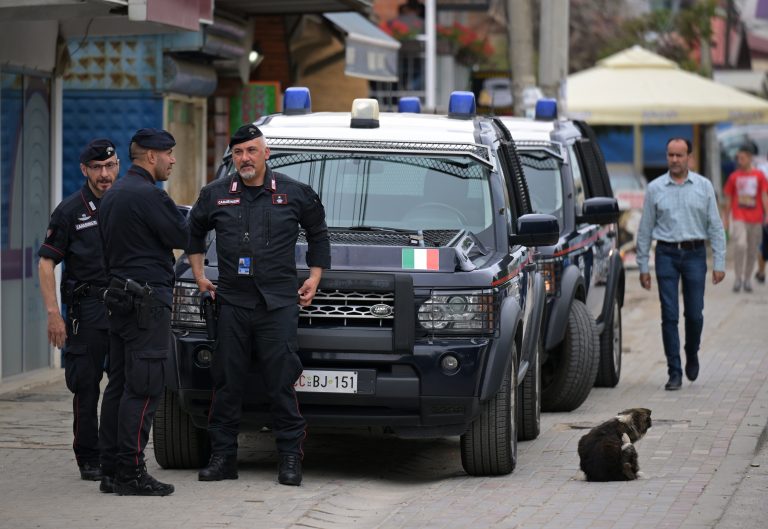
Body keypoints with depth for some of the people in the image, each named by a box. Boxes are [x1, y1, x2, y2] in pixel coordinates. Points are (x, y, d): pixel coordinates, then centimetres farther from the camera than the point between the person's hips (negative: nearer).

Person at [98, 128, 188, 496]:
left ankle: (111, 469, 12)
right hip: (147, 299, -10)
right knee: (143, 388, -9)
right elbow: (182, 238, -12)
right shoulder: (149, 195, -15)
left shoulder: (113, 195, 17)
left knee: (119, 385, 11)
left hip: (120, 297, 10)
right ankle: (131, 472, -10)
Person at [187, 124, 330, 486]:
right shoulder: (215, 195, 9)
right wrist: (199, 275, 18)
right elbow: (194, 232, 25)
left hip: (278, 304, -2)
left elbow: (318, 234, 19)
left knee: (281, 383, -4)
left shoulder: (294, 194, 6)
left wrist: (314, 278, 11)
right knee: (227, 383, 3)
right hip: (232, 303, 2)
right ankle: (222, 457, 9)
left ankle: (290, 459, 1)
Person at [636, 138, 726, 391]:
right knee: (670, 316, -3)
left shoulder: (704, 186, 4)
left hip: (695, 254, 0)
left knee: (694, 314, 2)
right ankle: (674, 372, 1)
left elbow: (715, 226, 5)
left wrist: (719, 263, 0)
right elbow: (645, 229, 8)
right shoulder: (655, 189, 4)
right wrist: (643, 266, 5)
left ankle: (692, 356, 31)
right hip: (667, 254, 0)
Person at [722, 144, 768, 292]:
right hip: (739, 218, -1)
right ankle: (738, 278, -13)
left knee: (752, 251, 6)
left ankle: (747, 279, 20)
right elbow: (728, 199, 9)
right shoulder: (734, 177, 5)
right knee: (740, 245, -21)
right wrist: (726, 219, 9)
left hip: (755, 219, 1)